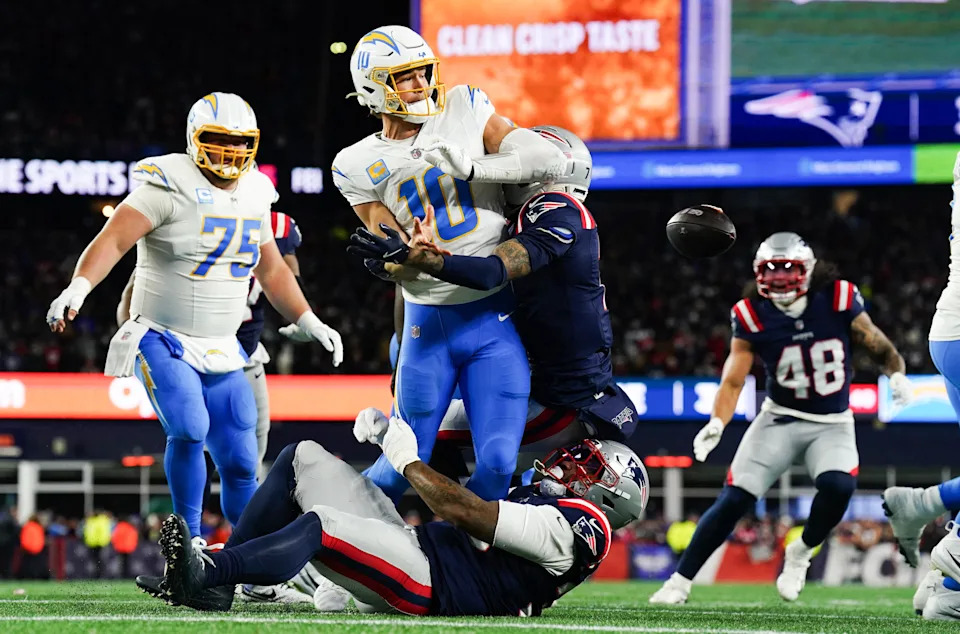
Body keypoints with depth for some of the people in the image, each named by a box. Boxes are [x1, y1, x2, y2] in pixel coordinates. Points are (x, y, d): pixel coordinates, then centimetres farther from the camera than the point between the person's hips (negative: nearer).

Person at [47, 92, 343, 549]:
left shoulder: (252, 196, 8)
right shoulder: (170, 186, -13)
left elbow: (271, 271, 23)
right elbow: (113, 239, -24)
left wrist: (310, 323, 21)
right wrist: (78, 288, -40)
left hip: (222, 353, 6)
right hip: (163, 343, -6)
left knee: (240, 463, 2)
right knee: (189, 430, -26)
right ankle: (190, 539, -11)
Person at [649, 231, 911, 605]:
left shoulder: (838, 300, -12)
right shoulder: (752, 316, -12)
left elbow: (877, 345, 0)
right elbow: (733, 380, -14)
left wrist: (896, 374, -19)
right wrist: (716, 424, -31)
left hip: (833, 423, 0)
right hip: (781, 418, 0)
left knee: (837, 487, -29)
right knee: (733, 500, -12)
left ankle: (800, 553, 0)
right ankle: (680, 582, -1)